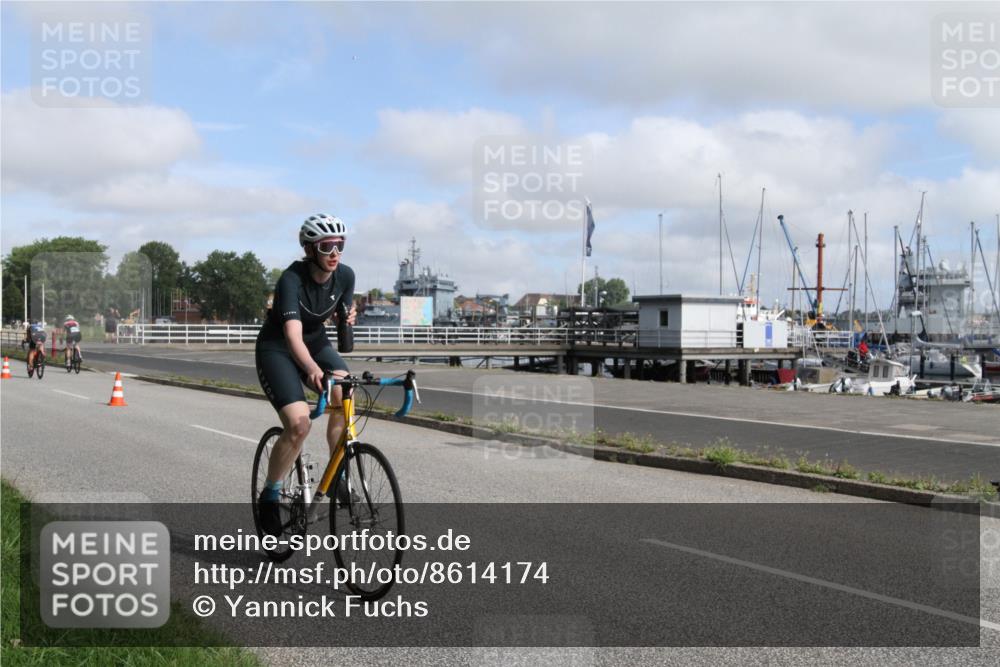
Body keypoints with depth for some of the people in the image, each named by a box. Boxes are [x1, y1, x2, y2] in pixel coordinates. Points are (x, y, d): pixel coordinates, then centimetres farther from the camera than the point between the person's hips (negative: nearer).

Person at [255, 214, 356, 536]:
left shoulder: (345, 275, -12)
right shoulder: (292, 279, -29)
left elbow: (342, 317, 8)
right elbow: (293, 336, -42)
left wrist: (348, 318, -15)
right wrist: (313, 370, -58)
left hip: (316, 342, 5)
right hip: (276, 349, -5)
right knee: (299, 425, -21)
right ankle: (269, 496, 1)